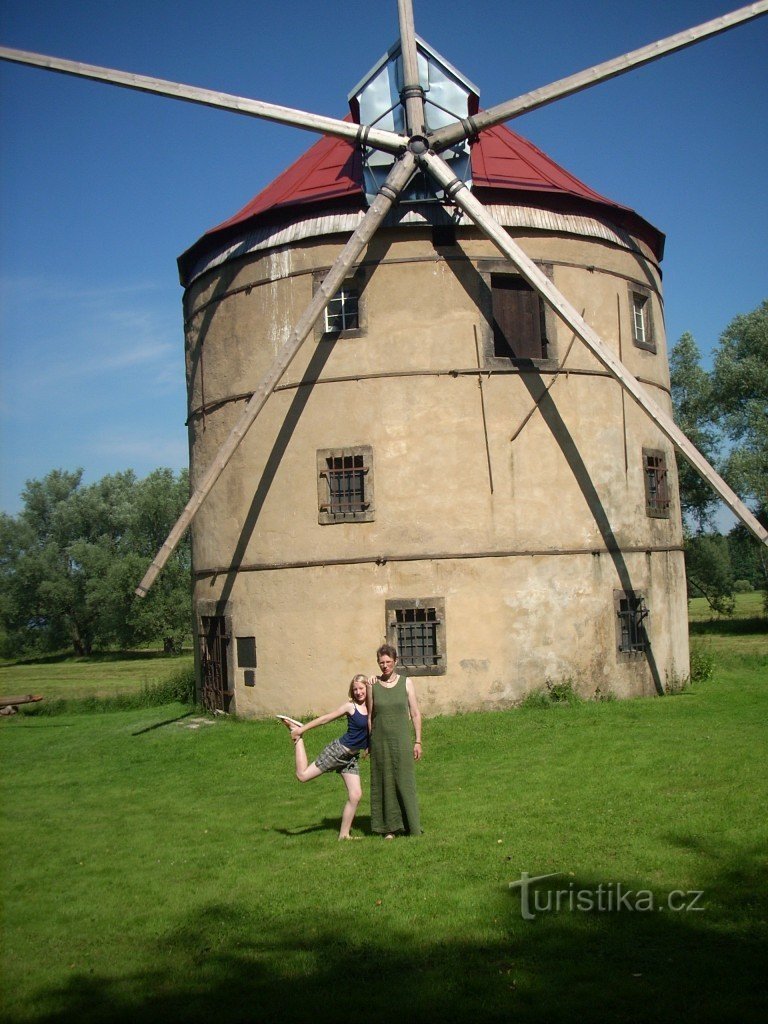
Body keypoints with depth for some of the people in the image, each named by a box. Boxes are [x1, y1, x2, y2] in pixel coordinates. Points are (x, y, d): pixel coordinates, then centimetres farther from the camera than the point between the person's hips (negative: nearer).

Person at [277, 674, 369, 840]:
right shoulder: (350, 706, -8)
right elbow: (325, 718, -3)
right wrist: (302, 729, 0)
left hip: (353, 758, 4)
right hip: (338, 750, -4)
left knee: (355, 796, -4)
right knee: (303, 775, -3)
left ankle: (344, 834, 9)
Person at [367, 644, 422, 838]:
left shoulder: (406, 683, 1)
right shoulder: (373, 684, 2)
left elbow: (415, 713, 3)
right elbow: (369, 716, 7)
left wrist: (418, 741, -1)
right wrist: (368, 743, 7)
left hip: (401, 741, -1)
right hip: (380, 742, 1)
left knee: (405, 782, 0)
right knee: (384, 783, 4)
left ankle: (412, 827, 10)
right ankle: (389, 828, 12)